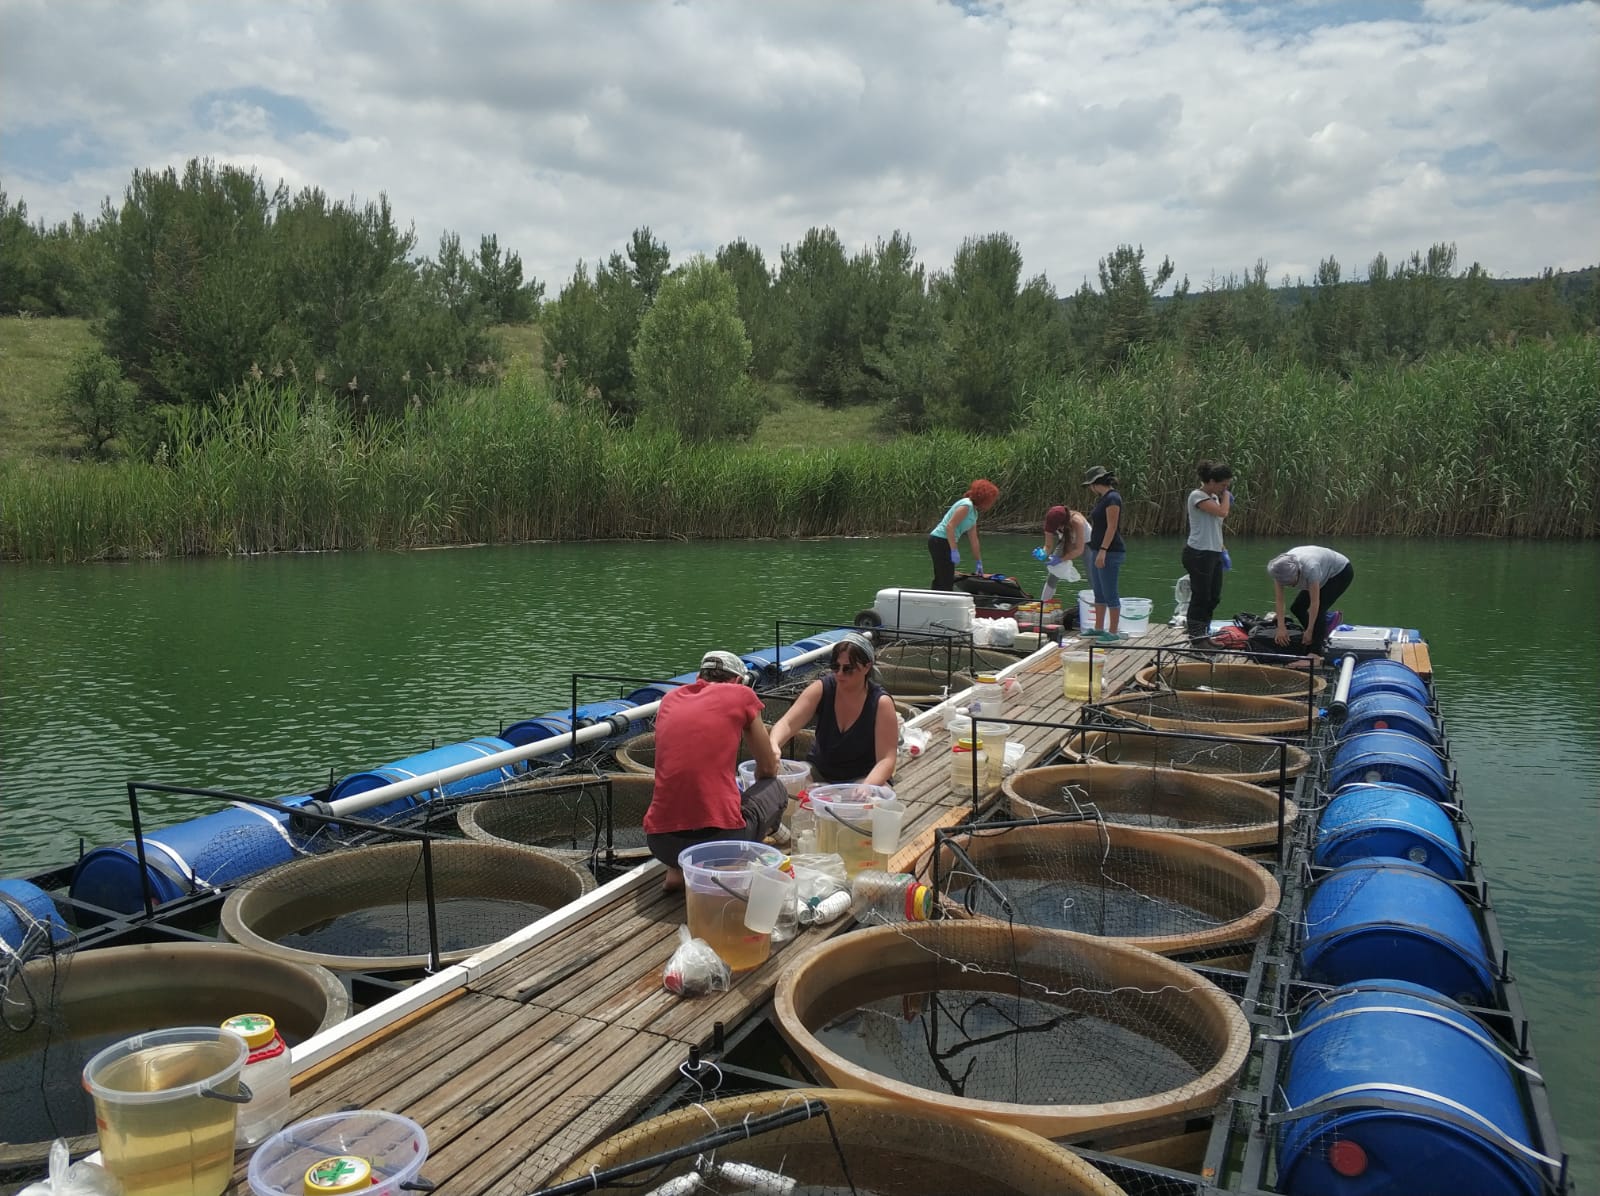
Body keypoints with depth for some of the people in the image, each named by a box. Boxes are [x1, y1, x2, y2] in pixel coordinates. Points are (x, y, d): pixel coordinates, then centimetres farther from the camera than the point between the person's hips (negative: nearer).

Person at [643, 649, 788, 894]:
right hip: (720, 839, -5)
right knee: (776, 788, 24)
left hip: (660, 844, 5)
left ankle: (677, 870, 13)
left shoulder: (670, 699, 17)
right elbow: (769, 770, 16)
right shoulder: (741, 695, 4)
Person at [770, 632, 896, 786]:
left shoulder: (881, 703, -17)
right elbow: (787, 723, -20)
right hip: (819, 772, 3)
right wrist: (773, 745, -44)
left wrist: (866, 788, -39)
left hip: (864, 778, -3)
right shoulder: (821, 690, -10)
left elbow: (886, 760, -20)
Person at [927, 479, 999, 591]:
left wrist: (978, 563, 24)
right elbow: (950, 526, -22)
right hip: (940, 541, -10)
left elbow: (973, 540, 21)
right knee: (947, 582, -10)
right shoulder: (966, 506, -13)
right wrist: (954, 551, -24)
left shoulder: (974, 512, 16)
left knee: (940, 580, 15)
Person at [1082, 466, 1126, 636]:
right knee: (1099, 593, 15)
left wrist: (1103, 551, -23)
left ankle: (1113, 632, 0)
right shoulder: (1102, 499, 15)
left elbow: (1112, 527, -20)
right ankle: (1099, 628, 23)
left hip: (1110, 552, -10)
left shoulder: (1112, 498, -14)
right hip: (1098, 551, 10)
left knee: (1110, 593, -5)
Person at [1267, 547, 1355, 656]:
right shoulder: (1280, 568, -27)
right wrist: (1281, 628, -27)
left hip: (1342, 571, -7)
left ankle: (1316, 651, -20)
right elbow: (1278, 599, -21)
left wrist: (1309, 631, -30)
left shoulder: (1309, 567, -43)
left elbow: (1315, 603, -35)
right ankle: (1322, 637, 17)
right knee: (1296, 608, -2)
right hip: (1325, 574, 7)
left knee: (1319, 608, -23)